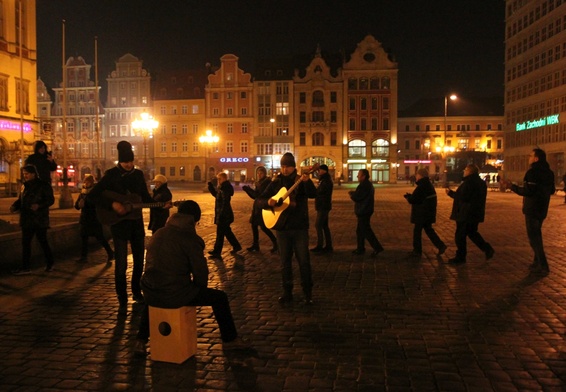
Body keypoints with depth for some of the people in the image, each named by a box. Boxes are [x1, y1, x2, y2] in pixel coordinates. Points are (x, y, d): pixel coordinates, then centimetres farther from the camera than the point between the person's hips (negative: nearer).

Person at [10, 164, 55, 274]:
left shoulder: (43, 185, -8)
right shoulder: (25, 186, 13)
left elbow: (50, 199, -13)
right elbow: (20, 200, 18)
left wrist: (39, 205, -28)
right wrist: (14, 206, -2)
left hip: (40, 220, -7)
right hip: (27, 220, 7)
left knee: (43, 242, 0)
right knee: (25, 243, 8)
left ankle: (50, 264, 13)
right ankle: (25, 267, 17)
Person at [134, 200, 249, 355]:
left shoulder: (158, 234, 10)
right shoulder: (191, 238, -9)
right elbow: (200, 271, -9)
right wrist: (200, 288, 13)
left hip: (150, 293, 6)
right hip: (175, 295, -6)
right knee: (219, 297, 12)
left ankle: (141, 340, 35)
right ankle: (230, 339, 23)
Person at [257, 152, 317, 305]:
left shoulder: (301, 181, -2)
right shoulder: (276, 183, 6)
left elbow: (313, 194, -20)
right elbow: (260, 199, 6)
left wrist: (307, 181, -38)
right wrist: (268, 202, -16)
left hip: (299, 227, -3)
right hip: (282, 228, 3)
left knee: (304, 261, 1)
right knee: (285, 262, 9)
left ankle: (308, 293, 12)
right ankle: (287, 292, 20)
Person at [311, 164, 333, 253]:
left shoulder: (326, 181, -16)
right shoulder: (325, 180, 17)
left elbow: (319, 191, -21)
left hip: (323, 206, -10)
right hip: (323, 206, 10)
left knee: (318, 225, -9)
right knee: (324, 226, 11)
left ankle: (319, 246, -8)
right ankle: (328, 246, 14)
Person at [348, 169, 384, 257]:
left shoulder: (363, 185, -20)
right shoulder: (368, 184, 15)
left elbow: (356, 198, -22)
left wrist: (351, 194, -2)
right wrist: (354, 193, 7)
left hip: (363, 212, -11)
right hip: (365, 211, 11)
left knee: (366, 230, -7)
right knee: (360, 230, 16)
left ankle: (377, 247, -6)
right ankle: (360, 249, 23)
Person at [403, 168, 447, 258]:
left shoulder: (421, 187, -21)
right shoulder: (429, 185, 12)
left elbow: (413, 200, -22)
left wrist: (408, 196, -1)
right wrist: (411, 197, 7)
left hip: (422, 213, -9)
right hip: (428, 213, 9)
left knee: (417, 231, 1)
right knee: (428, 229, 20)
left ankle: (417, 251, 8)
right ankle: (441, 245, 17)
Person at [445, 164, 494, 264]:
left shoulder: (469, 182, -19)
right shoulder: (481, 182, 12)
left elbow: (463, 197, -24)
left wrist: (451, 193, -7)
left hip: (466, 214, -10)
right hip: (476, 213, 10)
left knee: (460, 235, 0)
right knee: (472, 232, 23)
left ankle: (460, 257, 7)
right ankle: (487, 249, 17)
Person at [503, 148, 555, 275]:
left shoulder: (533, 172, -18)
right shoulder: (549, 172, 10)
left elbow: (527, 191, -26)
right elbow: (551, 190, 18)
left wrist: (512, 187, -17)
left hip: (532, 209, -9)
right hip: (542, 209, 9)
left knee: (534, 237, -3)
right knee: (537, 235, 20)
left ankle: (542, 266, -3)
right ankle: (538, 262, 26)